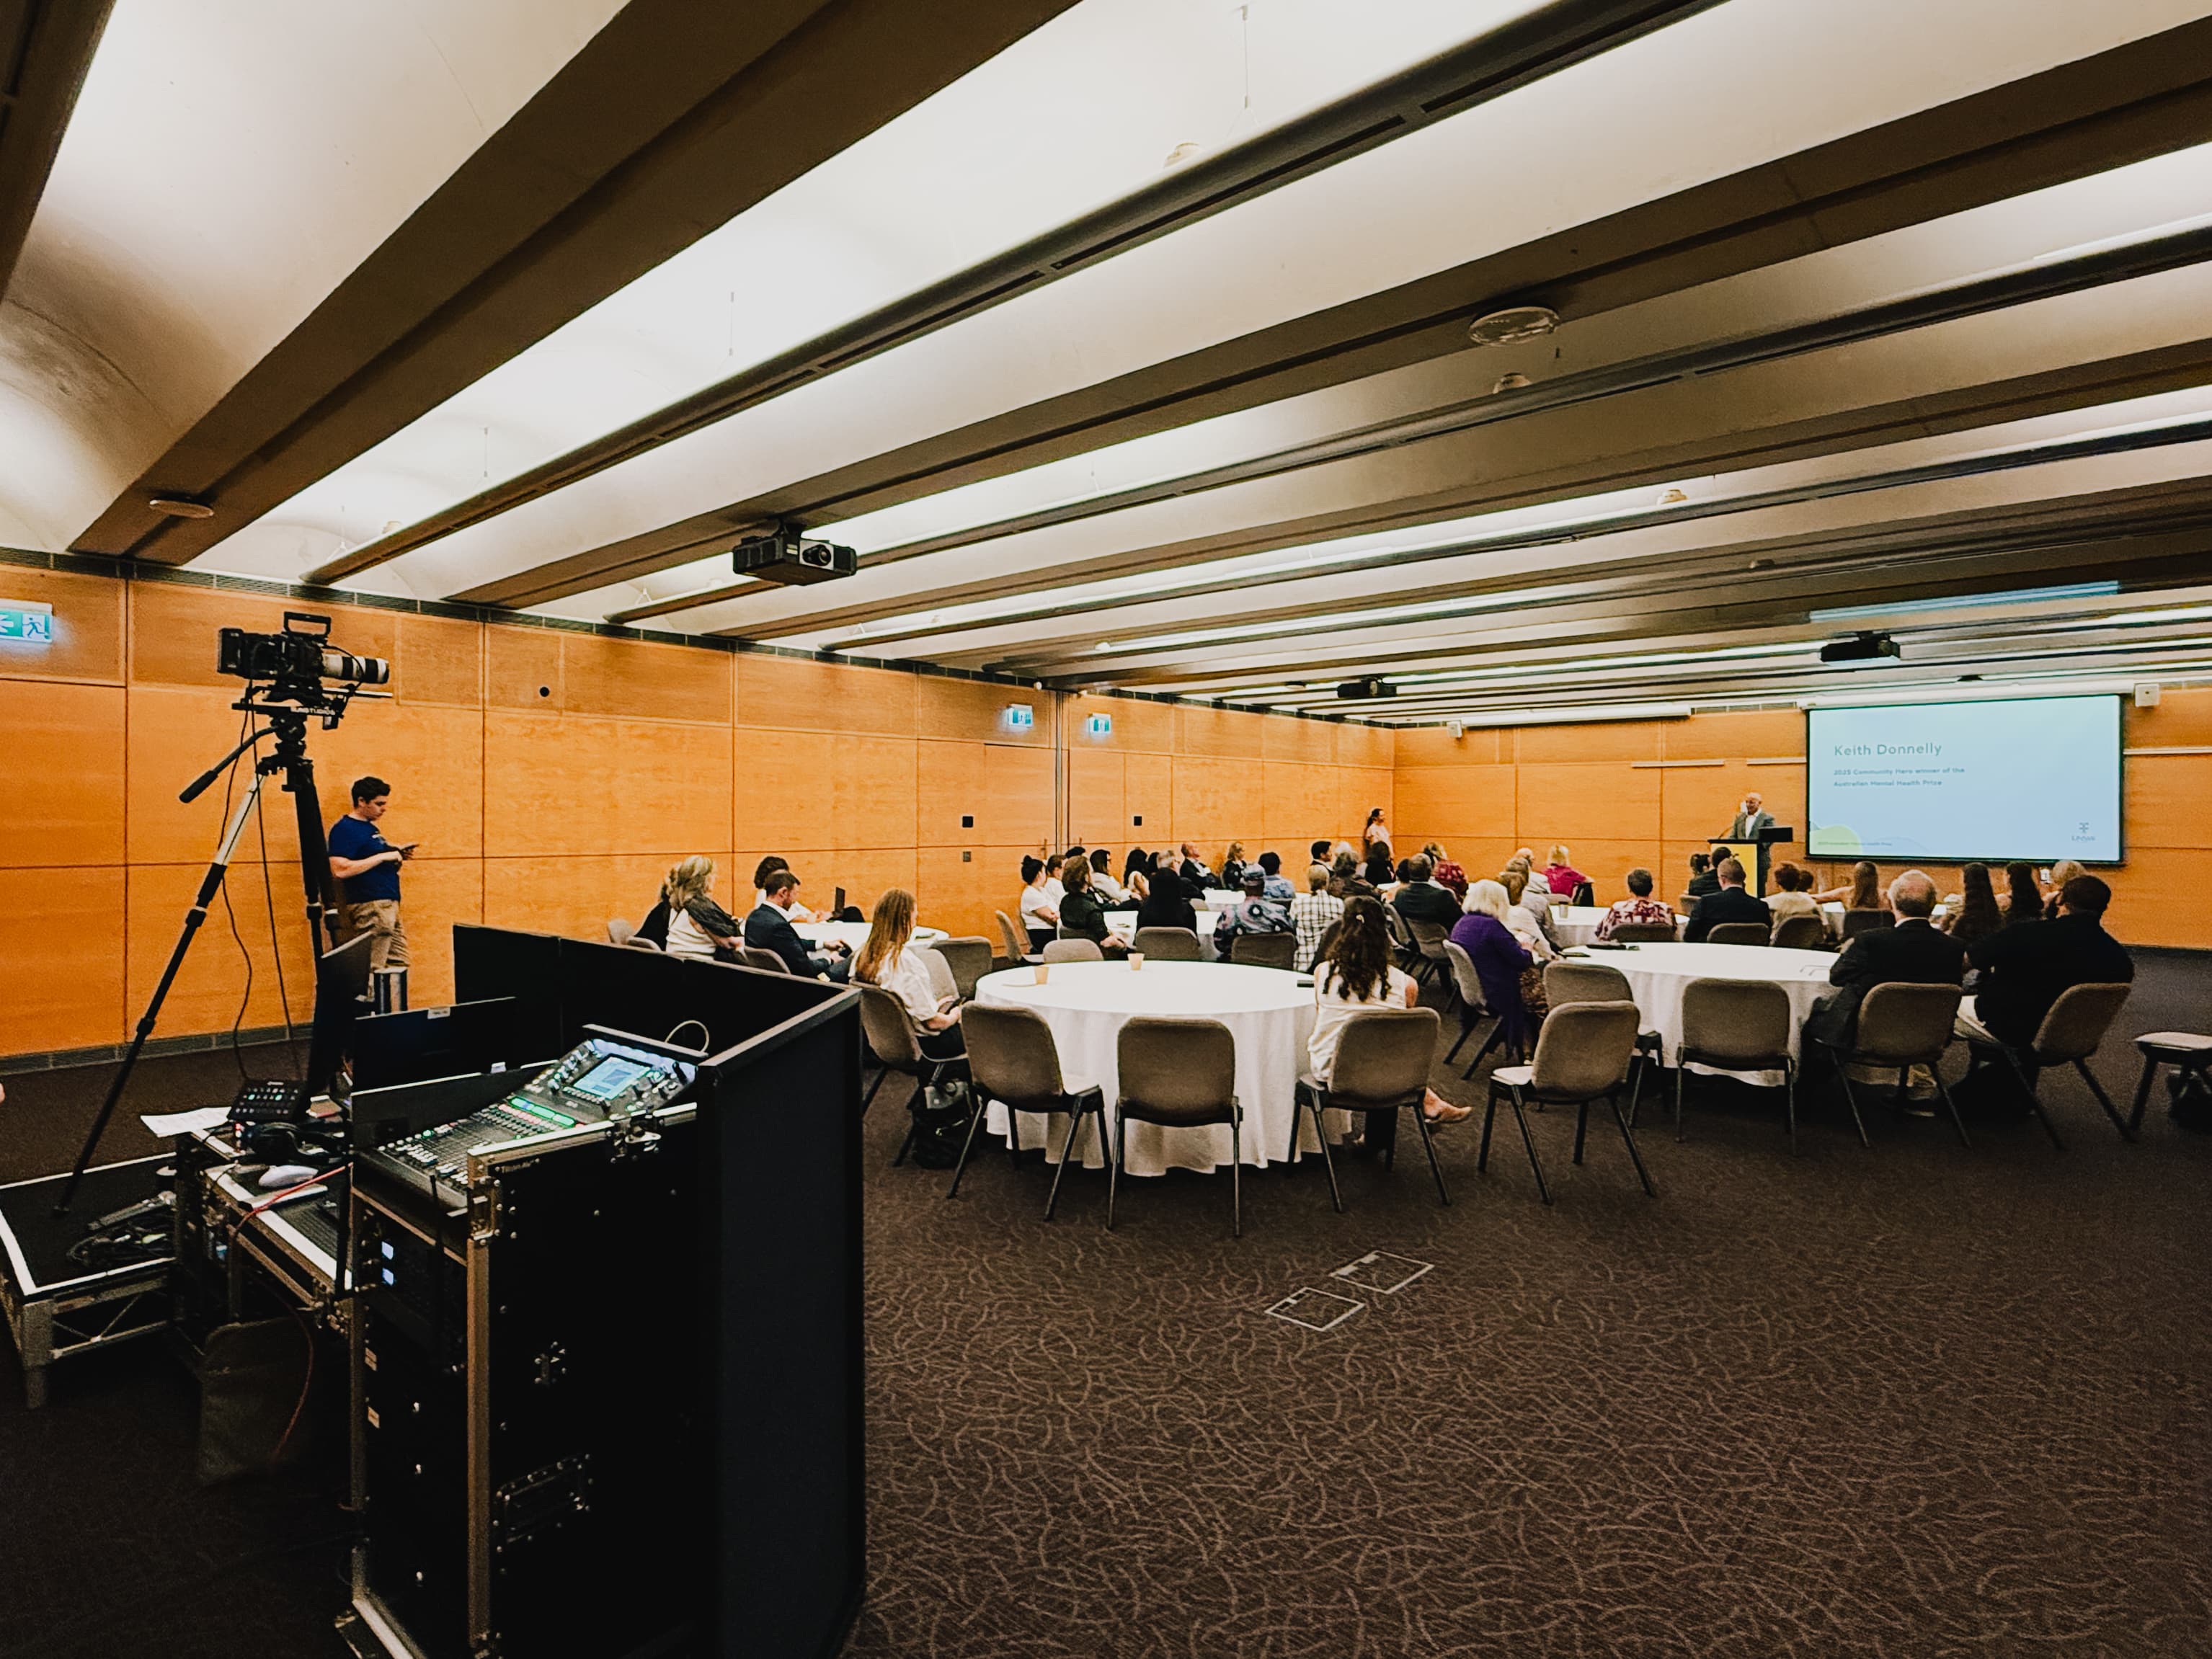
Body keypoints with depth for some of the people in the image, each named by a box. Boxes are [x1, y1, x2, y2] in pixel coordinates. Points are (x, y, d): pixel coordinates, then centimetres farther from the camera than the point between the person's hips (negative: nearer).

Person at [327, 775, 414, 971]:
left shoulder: (370, 827, 18)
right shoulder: (344, 829, -11)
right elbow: (340, 869, -23)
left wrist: (397, 852, 11)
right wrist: (382, 856, -21)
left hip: (390, 905, 10)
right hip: (370, 908, -10)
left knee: (399, 965, 11)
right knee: (372, 971, -8)